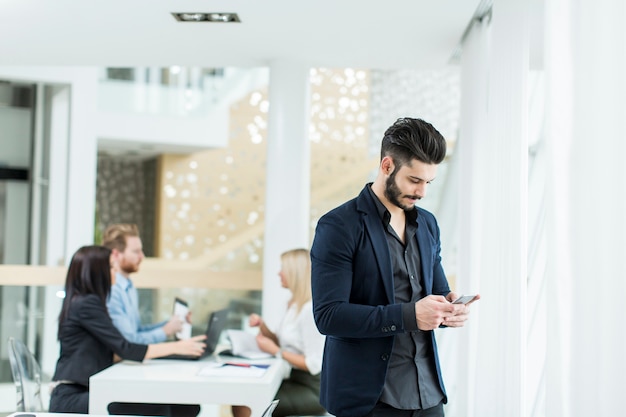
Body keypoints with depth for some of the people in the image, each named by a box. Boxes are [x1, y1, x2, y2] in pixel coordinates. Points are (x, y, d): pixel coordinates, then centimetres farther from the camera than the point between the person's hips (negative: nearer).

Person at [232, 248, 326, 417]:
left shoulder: (311, 310, -18)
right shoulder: (294, 305, 12)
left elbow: (314, 364, -21)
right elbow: (282, 343, 15)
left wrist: (275, 351, -14)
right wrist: (262, 326, 1)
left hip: (312, 389, -9)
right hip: (297, 380, 9)